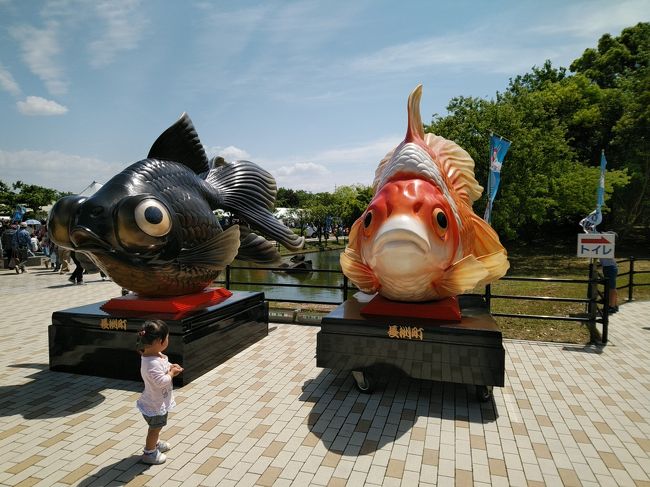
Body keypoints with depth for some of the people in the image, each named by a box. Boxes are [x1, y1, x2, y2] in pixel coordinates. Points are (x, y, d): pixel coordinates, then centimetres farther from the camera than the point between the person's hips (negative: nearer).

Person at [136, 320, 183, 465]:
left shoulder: (157, 355, -5)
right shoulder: (152, 363, -36)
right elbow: (161, 381, -36)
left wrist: (171, 367, -5)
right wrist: (171, 372, -21)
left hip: (159, 401, 9)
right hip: (155, 404, -9)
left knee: (157, 426, 29)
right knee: (155, 427, 12)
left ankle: (154, 443, 51)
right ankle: (149, 453, 32)